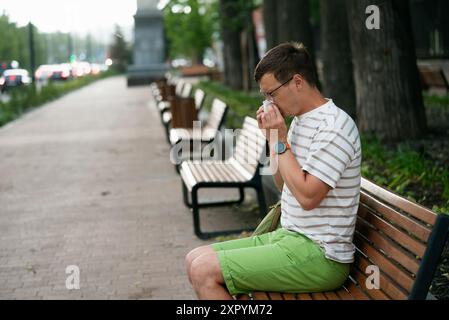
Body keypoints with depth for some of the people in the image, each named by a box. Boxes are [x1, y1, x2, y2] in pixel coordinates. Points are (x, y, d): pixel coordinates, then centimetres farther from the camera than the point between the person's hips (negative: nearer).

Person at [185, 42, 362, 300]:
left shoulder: (334, 126, -17)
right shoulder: (300, 120, 12)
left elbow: (307, 196, -23)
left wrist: (282, 139, -16)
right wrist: (272, 137, 5)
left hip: (320, 257, -9)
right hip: (290, 237, 10)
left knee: (204, 271, -16)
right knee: (196, 259, 5)